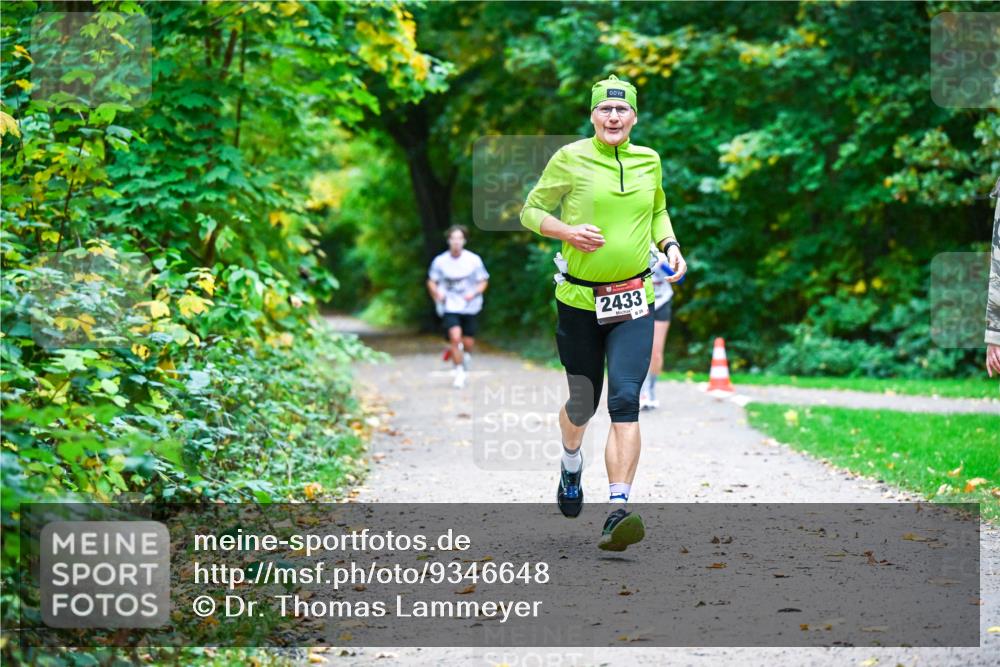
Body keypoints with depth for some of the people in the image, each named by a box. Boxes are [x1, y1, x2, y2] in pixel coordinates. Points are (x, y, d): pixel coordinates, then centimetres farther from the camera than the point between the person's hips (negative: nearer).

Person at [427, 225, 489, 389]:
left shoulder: (474, 260, -6)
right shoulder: (440, 261, -5)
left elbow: (483, 282, 2)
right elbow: (431, 282, 7)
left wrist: (474, 293, -17)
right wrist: (437, 294, -12)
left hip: (469, 306, 1)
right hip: (450, 306, -1)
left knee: (468, 343, 5)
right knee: (455, 337, -20)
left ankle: (463, 353, 44)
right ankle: (459, 373, -4)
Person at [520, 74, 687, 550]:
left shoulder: (648, 161, 7)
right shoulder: (570, 159, -4)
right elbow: (530, 211, 3)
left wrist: (671, 246, 7)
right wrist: (566, 232, -15)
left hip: (633, 301, 1)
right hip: (578, 300, -1)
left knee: (625, 399, -15)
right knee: (583, 402, 11)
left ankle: (618, 511, -20)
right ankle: (571, 464, 46)